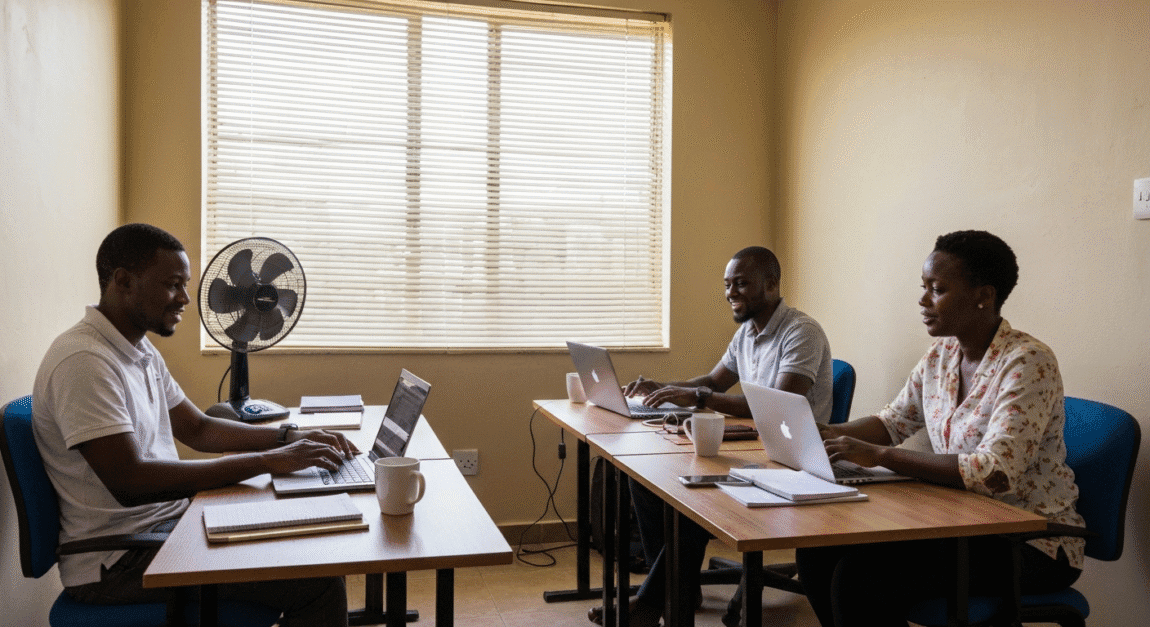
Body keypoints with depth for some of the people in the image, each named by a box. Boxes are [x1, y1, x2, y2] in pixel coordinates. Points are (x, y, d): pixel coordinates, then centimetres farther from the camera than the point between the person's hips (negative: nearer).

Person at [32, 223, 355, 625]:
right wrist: (266, 461, -27)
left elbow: (198, 429, 18)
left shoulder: (141, 351, 11)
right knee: (318, 584, -19)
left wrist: (290, 437, 3)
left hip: (167, 520, 10)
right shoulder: (83, 361, -21)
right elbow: (129, 481, -28)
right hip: (115, 562, -10)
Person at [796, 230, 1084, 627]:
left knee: (862, 575, -26)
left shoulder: (1027, 363, -19)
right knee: (816, 551, -8)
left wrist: (879, 455, -28)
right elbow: (892, 422, 16)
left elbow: (995, 474, -29)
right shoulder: (941, 355, 5)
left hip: (1033, 543, -7)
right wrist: (828, 435, -4)